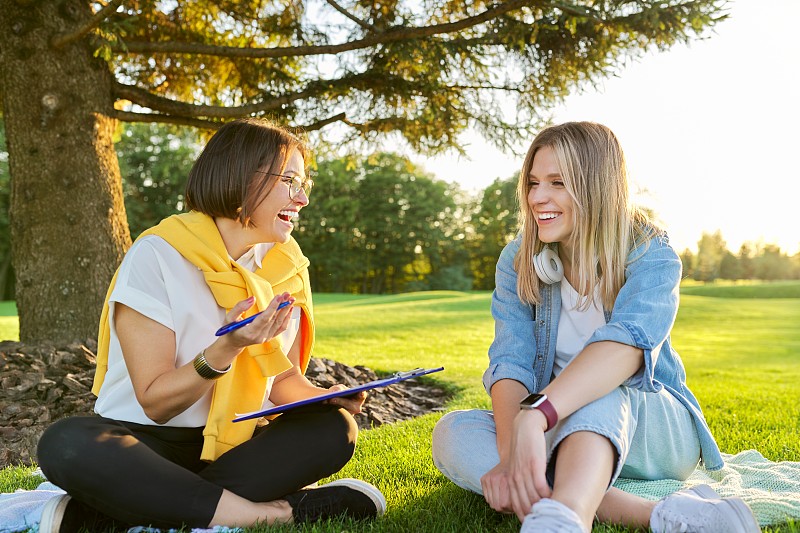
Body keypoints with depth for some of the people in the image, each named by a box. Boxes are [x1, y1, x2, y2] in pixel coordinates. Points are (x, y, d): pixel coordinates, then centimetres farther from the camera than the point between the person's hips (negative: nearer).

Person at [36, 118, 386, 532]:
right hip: (150, 443, -4)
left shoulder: (286, 268, 2)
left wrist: (326, 397, -16)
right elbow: (155, 403, -14)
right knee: (66, 444, -33)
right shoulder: (158, 255, -13)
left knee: (334, 429, -22)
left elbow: (283, 378, 6)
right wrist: (226, 350, -30)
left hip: (235, 445, 5)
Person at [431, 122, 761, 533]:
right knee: (452, 433, -26)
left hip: (655, 431, -3)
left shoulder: (651, 255, -12)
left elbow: (627, 345, -33)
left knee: (597, 396, -36)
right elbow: (510, 362, -15)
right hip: (557, 434, 3)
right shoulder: (517, 261, -2)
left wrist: (534, 415, -51)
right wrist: (509, 456, -35)